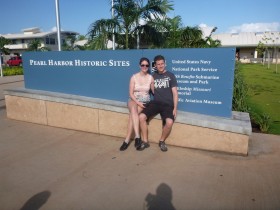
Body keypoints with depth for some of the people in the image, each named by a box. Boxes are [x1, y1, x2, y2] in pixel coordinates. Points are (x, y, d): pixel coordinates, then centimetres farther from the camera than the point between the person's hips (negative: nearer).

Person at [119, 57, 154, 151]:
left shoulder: (150, 78, 2)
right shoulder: (134, 77, -1)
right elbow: (131, 93, -5)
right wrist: (137, 102, -19)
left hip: (145, 101, 0)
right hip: (134, 100, 0)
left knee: (132, 114, -31)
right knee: (133, 109, -38)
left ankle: (127, 140, -27)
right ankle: (137, 136, -41)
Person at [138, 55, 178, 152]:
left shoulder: (170, 75, 6)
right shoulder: (153, 76, 15)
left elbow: (175, 92, 2)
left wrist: (175, 108, -7)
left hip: (167, 104, -2)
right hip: (155, 103, 3)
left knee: (169, 122, -30)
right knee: (141, 116, -23)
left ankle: (162, 141, -2)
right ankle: (145, 141, -7)